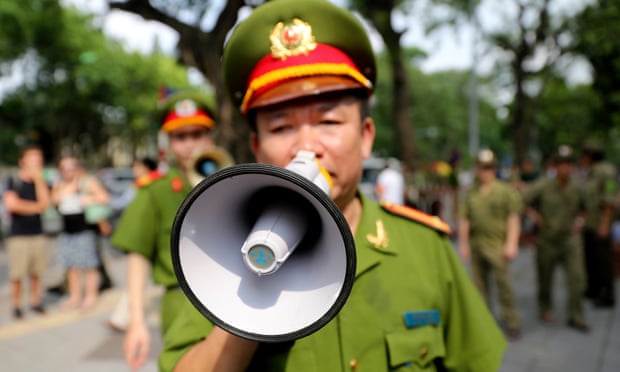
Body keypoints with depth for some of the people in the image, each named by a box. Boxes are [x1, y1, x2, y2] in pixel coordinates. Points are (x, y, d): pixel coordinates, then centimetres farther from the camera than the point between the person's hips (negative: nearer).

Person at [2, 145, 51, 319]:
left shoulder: (41, 182, 7)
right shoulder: (12, 181, -1)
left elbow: (44, 203, -9)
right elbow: (11, 204, -13)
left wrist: (38, 179, -11)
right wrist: (35, 207, -3)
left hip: (37, 234, 3)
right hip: (17, 235, -3)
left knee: (36, 272, 7)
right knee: (17, 274, 0)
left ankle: (35, 301, 20)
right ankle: (16, 305, 12)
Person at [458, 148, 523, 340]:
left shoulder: (506, 191, 1)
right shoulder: (471, 193, 12)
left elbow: (514, 218, -4)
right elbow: (464, 220, 12)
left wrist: (511, 243, -10)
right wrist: (463, 243, 8)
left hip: (497, 245, -4)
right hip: (476, 245, 4)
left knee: (503, 283, -5)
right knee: (479, 284, 9)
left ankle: (512, 323, 7)